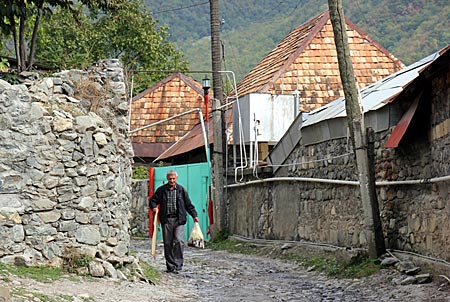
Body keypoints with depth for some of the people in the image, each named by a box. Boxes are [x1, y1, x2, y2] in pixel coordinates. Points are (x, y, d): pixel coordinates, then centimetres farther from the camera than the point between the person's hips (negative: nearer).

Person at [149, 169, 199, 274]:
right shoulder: (161, 190, 8)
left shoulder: (181, 190, 8)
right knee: (168, 243, 2)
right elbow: (153, 200, 15)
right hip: (166, 220, 1)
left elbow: (188, 204, 12)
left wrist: (194, 215, 5)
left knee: (178, 241, -15)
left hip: (178, 219, -1)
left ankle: (177, 264, -9)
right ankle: (170, 266, 9)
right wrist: (154, 207, -6)